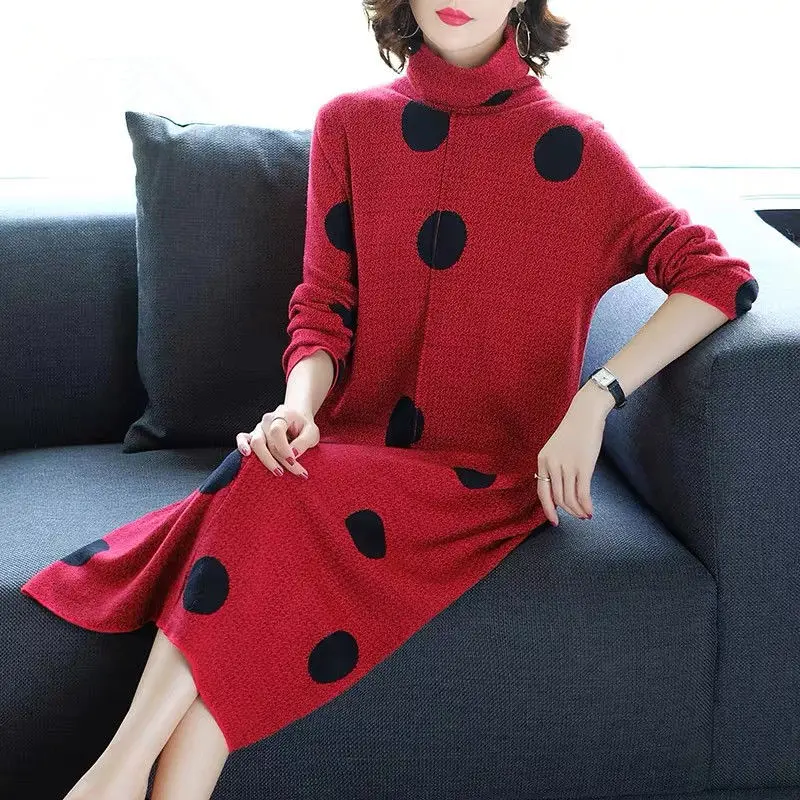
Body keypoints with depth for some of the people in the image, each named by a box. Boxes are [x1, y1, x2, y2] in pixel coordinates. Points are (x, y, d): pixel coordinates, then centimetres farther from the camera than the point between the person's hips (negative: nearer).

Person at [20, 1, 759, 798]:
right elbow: (324, 309, 7)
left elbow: (720, 277, -6)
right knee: (261, 474, -30)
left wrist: (596, 399, -18)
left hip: (485, 474, -3)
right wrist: (299, 405, -15)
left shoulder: (569, 147, -3)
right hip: (359, 442, 3)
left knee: (270, 494, -29)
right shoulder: (350, 124, 8)